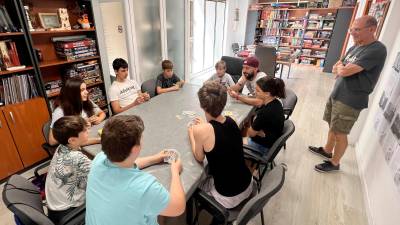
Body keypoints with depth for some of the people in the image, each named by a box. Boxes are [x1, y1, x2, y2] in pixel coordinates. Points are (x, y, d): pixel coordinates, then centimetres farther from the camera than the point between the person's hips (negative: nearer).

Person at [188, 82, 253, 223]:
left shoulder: (201, 130, -26)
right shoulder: (231, 121, -7)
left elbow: (199, 158, -8)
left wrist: (191, 134, 5)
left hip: (229, 198, -6)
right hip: (248, 185, 6)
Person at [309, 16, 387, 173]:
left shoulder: (377, 50, -19)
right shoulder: (355, 47, 10)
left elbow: (344, 71, -25)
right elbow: (335, 69, 10)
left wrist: (341, 67, -3)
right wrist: (342, 69, -12)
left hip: (350, 100, -8)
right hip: (336, 94, 8)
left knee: (340, 134, 5)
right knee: (332, 126, 21)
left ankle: (334, 163, 23)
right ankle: (327, 150, 41)